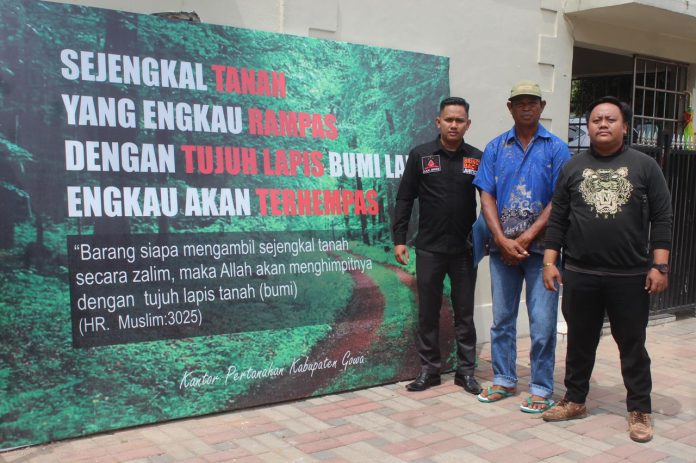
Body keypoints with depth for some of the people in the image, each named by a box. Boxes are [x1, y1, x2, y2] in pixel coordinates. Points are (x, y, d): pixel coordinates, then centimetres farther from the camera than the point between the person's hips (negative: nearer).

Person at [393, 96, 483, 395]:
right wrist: (399, 239, -4)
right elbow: (405, 199, 1)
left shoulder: (477, 159, 3)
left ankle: (466, 371, 19)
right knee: (428, 312, 7)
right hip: (429, 249, 0)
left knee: (464, 313, 9)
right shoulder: (420, 156, 1)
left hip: (465, 249, 1)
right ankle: (429, 369, 19)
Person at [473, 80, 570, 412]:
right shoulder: (495, 148, 7)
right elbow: (486, 196, 2)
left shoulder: (556, 149, 0)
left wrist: (525, 239, -12)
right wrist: (503, 239, -10)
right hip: (502, 247, 3)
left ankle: (541, 389, 13)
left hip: (541, 247, -3)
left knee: (542, 323, 0)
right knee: (502, 318, 12)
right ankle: (504, 380, 26)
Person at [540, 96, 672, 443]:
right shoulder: (573, 167, 7)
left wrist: (659, 265, -7)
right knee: (579, 343, 13)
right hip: (580, 275, 2)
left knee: (632, 346, 8)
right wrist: (550, 261, 1)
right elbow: (557, 219, 7)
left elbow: (661, 219, 0)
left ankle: (639, 410, 20)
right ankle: (574, 401, 28)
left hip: (630, 277, -2)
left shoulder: (645, 166, 2)